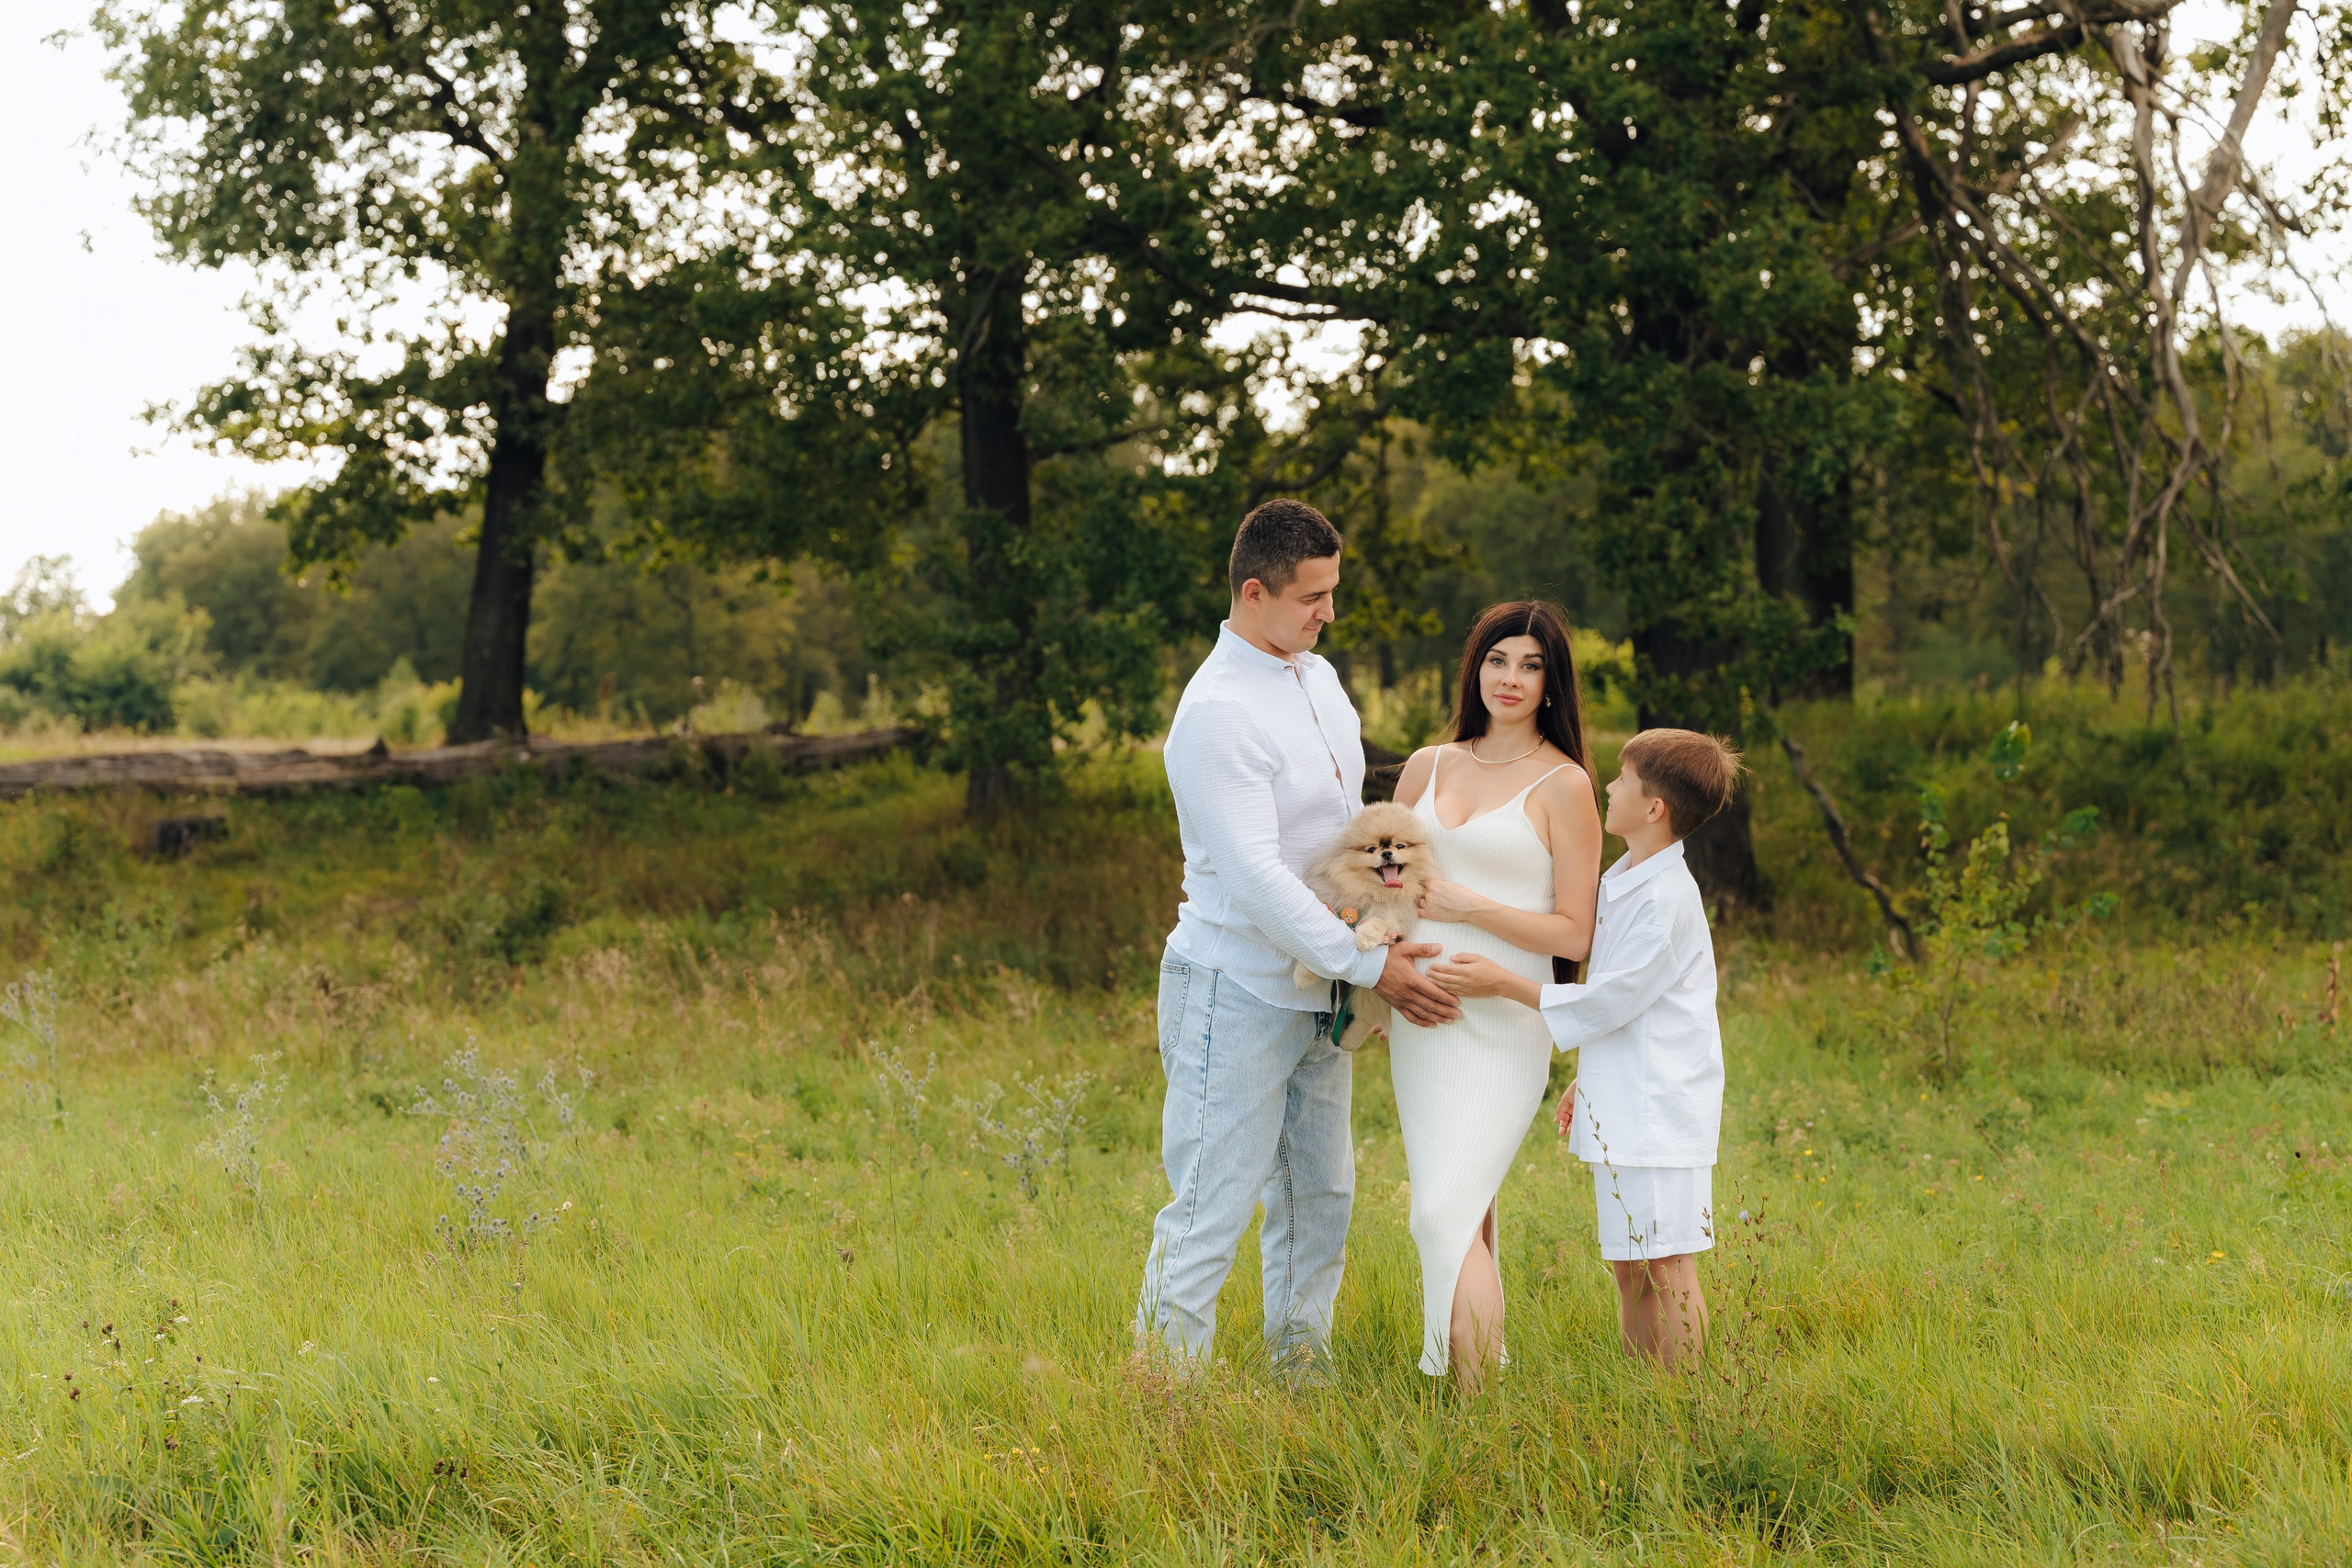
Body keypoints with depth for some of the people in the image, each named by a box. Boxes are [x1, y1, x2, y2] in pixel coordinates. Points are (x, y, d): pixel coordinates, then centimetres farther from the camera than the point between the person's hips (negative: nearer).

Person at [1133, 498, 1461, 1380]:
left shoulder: (1318, 679, 9)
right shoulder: (1217, 712, -20)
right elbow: (1254, 875, -24)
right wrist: (1367, 966, -23)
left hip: (1314, 995, 9)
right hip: (1235, 993, -9)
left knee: (1320, 1199, 13)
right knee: (1212, 1207, -7)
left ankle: (1301, 1373, 23)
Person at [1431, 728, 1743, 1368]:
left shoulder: (1667, 896, -18)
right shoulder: (1622, 879, 13)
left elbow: (1606, 1002, -17)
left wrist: (1503, 983, -12)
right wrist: (1585, 1081, 23)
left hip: (1661, 1109, -10)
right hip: (1621, 1108, 10)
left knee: (1666, 1266, -5)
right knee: (1628, 1267, 12)